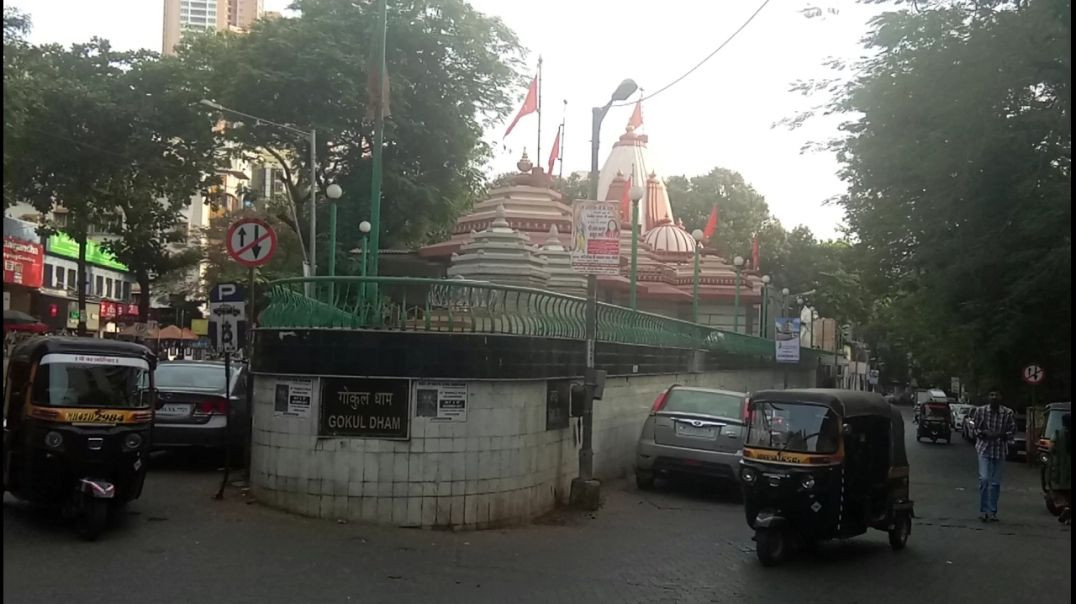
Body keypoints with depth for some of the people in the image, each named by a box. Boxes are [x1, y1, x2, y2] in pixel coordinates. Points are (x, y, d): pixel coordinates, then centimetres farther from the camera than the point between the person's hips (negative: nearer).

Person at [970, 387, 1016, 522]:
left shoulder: (1008, 413, -4)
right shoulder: (980, 411, -2)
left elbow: (1012, 430, 2)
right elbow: (976, 429, 5)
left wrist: (1000, 434, -16)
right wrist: (984, 433, -16)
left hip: (1000, 450, 1)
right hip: (984, 449, -1)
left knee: (995, 482, 7)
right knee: (984, 479, -12)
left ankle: (992, 511, 17)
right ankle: (983, 510, -2)